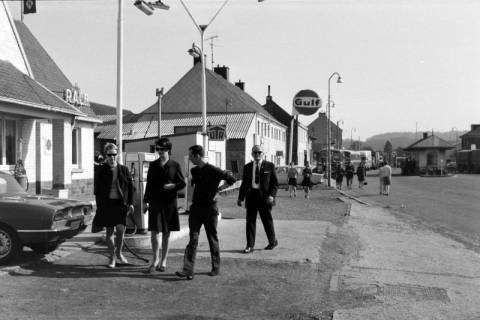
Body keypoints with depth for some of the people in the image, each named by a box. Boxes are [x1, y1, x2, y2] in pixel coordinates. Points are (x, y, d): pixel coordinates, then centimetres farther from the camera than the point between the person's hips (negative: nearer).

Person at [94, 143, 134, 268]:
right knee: (109, 231, 6)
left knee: (120, 230, -10)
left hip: (120, 203, 0)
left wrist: (130, 203, 3)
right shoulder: (102, 170, 2)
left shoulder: (124, 170, 4)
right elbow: (97, 189, 3)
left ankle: (118, 253, 16)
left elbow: (130, 186, 8)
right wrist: (99, 206, -2)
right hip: (107, 203, 0)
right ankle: (112, 258, 18)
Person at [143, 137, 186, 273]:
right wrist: (146, 201, 7)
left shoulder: (175, 165, 1)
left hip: (170, 203, -1)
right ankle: (155, 260, 10)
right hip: (155, 202, 1)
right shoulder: (153, 165, 7)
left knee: (166, 234, 7)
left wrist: (173, 186, -16)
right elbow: (149, 184, 10)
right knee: (154, 232, -5)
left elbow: (182, 183, 5)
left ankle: (163, 261, 19)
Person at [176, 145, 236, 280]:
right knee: (193, 239, -4)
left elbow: (231, 179, -8)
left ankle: (216, 268, 21)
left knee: (213, 239, 7)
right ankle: (188, 270, -9)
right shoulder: (194, 171, 9)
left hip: (209, 209, -5)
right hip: (195, 208, 5)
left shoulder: (213, 170, -11)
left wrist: (218, 189, -9)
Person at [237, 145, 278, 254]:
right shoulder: (247, 167, 11)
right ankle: (250, 246, 6)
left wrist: (272, 195, -13)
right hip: (251, 196, 3)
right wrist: (240, 198, 6)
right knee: (250, 221, 1)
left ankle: (273, 241, 28)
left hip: (264, 197, -2)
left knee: (267, 220, 8)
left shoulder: (269, 166, 2)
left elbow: (275, 183, 0)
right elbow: (244, 184, 14)